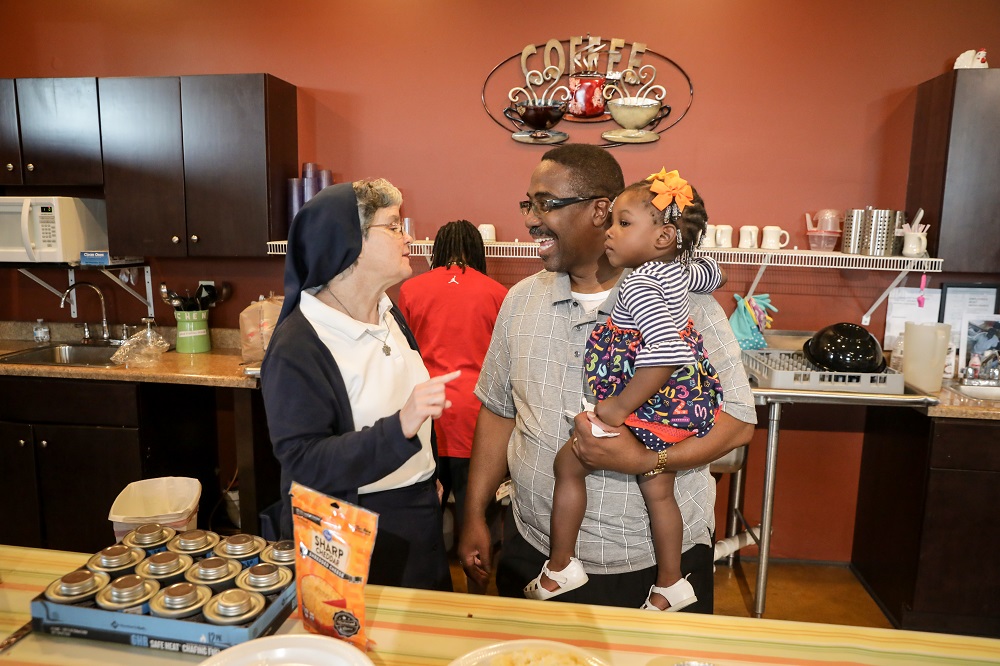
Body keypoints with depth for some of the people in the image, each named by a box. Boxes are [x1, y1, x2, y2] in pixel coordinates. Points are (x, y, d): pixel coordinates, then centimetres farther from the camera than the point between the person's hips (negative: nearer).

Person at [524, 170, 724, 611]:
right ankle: (670, 585, 35)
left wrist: (621, 406, -31)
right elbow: (713, 273, 28)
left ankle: (560, 568, 18)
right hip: (685, 408, 9)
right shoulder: (679, 269, 4)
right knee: (658, 490, 20)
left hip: (649, 411, -9)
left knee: (568, 462, 6)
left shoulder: (638, 286, -23)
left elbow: (668, 349, -37)